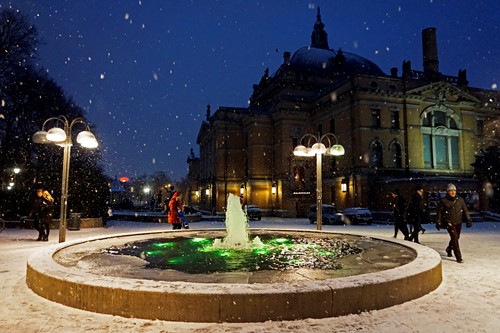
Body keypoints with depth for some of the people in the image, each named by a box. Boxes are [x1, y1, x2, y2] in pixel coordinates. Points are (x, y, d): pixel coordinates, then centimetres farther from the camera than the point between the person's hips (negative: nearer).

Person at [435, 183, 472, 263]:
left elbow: (465, 210, 11)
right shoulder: (443, 201, -7)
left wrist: (468, 220, 5)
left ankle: (449, 250, 43)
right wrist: (438, 222, -1)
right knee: (454, 238, -15)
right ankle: (458, 257, -10)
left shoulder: (460, 200, 3)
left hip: (458, 223, 5)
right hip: (449, 223, -5)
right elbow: (439, 212, 1)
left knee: (456, 238, 16)